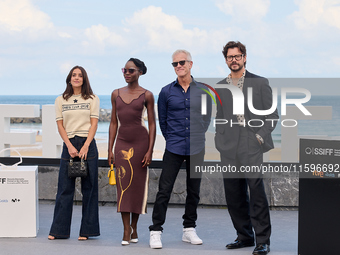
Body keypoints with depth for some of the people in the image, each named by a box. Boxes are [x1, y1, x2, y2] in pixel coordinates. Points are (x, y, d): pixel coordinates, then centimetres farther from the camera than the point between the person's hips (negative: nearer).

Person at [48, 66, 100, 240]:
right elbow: (60, 125, 5)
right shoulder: (60, 100, 10)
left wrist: (85, 146, -12)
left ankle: (87, 230, 6)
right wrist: (70, 146, -8)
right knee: (65, 188, 1)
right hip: (68, 144, 1)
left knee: (89, 188, 0)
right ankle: (59, 230, 7)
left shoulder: (92, 99, 6)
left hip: (87, 144, -1)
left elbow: (94, 124, 0)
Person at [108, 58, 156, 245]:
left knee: (138, 185, 3)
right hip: (122, 143, 2)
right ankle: (126, 231, -3)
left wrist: (150, 150, -9)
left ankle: (134, 228, 18)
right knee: (123, 185, -4)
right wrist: (110, 149, 7)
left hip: (141, 142, -2)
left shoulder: (146, 95, 0)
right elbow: (113, 122, 12)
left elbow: (152, 124, -1)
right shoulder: (116, 94, 9)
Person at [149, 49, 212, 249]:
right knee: (164, 190, -7)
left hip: (196, 148, 2)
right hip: (174, 148, -2)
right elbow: (162, 120, 11)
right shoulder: (166, 92, 1)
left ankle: (189, 229, 20)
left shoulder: (203, 90, 3)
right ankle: (156, 231, -3)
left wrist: (197, 136, 12)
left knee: (194, 191, 9)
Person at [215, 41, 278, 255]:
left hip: (252, 148, -5)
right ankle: (244, 236, 21)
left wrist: (260, 137, -8)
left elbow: (272, 115, 3)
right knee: (234, 196, 7)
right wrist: (220, 141, 8)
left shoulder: (260, 83, 3)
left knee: (257, 193, -10)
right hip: (229, 149, 5)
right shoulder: (220, 87, 15)